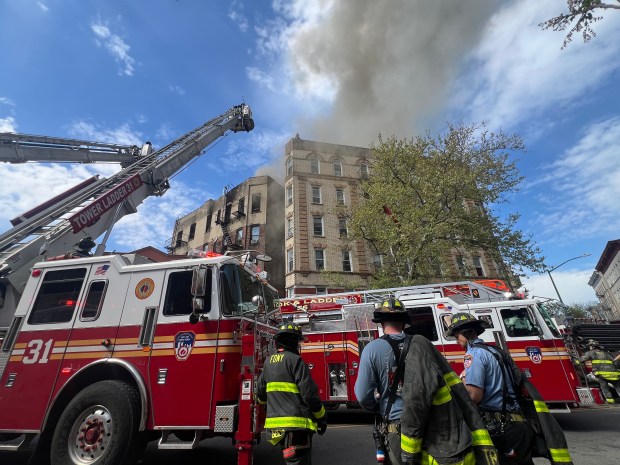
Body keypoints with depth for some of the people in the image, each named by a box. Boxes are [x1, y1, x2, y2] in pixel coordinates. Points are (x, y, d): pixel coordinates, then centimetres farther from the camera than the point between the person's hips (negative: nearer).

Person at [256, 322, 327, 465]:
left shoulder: (269, 362, 8)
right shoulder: (294, 360, -15)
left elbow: (260, 393, 16)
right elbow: (309, 393, -17)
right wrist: (321, 417, -3)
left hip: (275, 422, 8)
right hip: (296, 423, -8)